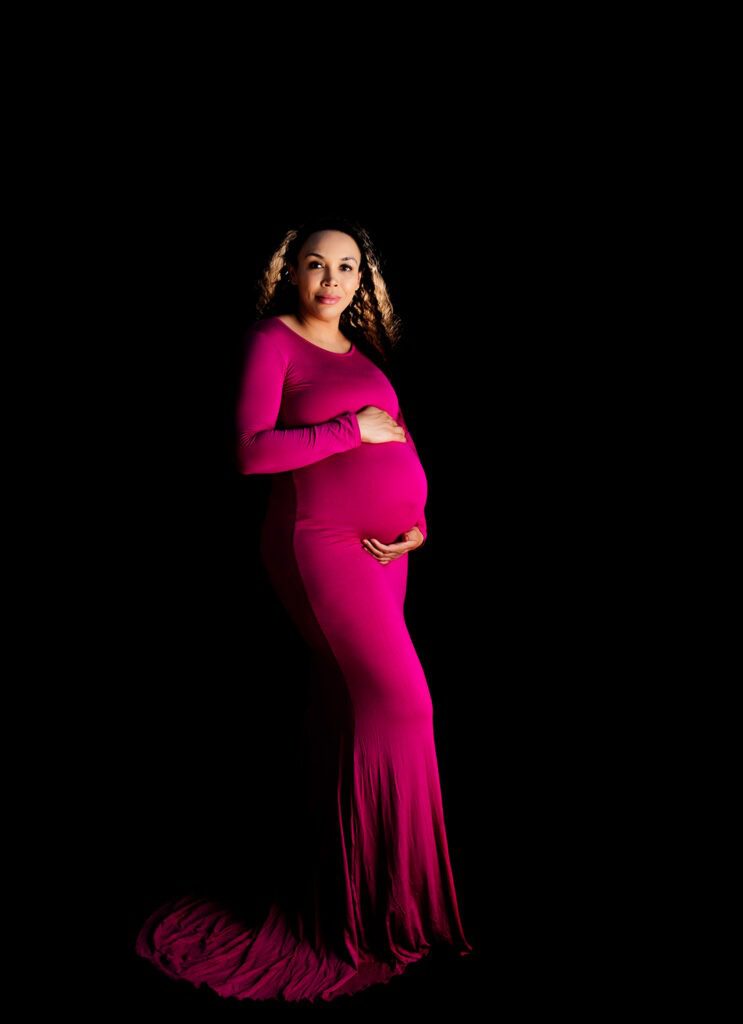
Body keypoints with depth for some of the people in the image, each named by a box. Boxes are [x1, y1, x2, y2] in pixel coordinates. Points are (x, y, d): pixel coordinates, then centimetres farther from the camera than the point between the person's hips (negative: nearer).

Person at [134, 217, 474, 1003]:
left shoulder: (361, 350, 18)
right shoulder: (272, 340, -4)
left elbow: (392, 447, 20)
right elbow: (251, 451, -15)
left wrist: (418, 523, 4)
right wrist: (352, 430, -14)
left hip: (380, 550, 7)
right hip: (321, 542, -7)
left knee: (349, 710, 10)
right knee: (400, 703, -12)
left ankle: (327, 885, 24)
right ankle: (379, 906, 4)